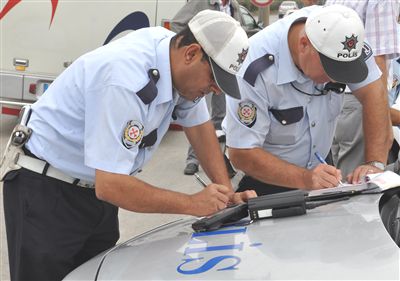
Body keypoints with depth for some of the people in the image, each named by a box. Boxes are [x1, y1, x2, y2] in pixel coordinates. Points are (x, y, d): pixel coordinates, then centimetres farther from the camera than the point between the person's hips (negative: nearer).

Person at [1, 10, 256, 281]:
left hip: (97, 190, 8)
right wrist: (194, 204, -24)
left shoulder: (182, 66, -8)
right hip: (46, 190, -8)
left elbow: (200, 126, 7)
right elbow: (110, 186, -33)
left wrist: (227, 193, -3)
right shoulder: (126, 81, -33)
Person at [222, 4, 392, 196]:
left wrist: (376, 163, -27)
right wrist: (305, 179, -36)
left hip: (319, 166, 4)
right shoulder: (256, 69, -30)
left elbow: (372, 93, -15)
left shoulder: (335, 35, -18)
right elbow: (242, 154, -26)